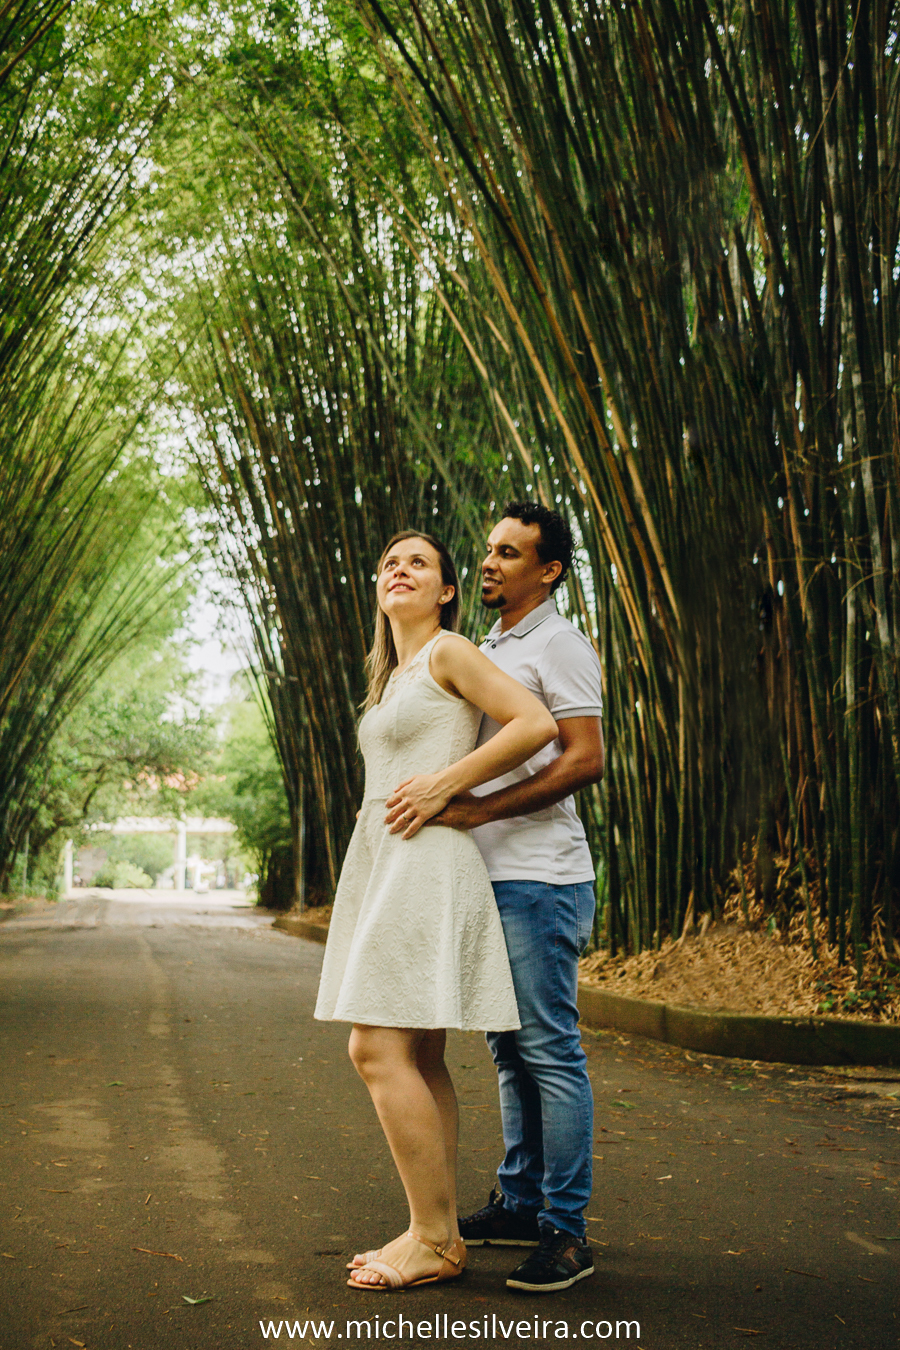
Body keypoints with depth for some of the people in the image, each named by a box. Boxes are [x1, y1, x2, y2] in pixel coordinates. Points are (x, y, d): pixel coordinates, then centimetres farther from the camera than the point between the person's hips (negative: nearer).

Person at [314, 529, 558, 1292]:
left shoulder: (449, 653, -5)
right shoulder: (391, 677, 20)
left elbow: (537, 724, -16)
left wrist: (442, 785, -15)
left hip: (426, 860, -9)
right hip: (382, 862, 9)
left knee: (378, 1050, -13)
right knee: (419, 1058, 7)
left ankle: (434, 1242, -6)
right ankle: (440, 1232, 12)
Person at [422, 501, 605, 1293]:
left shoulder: (559, 646, -8)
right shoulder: (490, 651, 20)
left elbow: (584, 760, -19)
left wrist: (479, 809, -23)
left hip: (539, 879, -9)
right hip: (492, 878, 9)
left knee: (550, 1050, -6)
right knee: (511, 1049, 14)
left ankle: (566, 1230, -1)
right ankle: (520, 1203, 24)